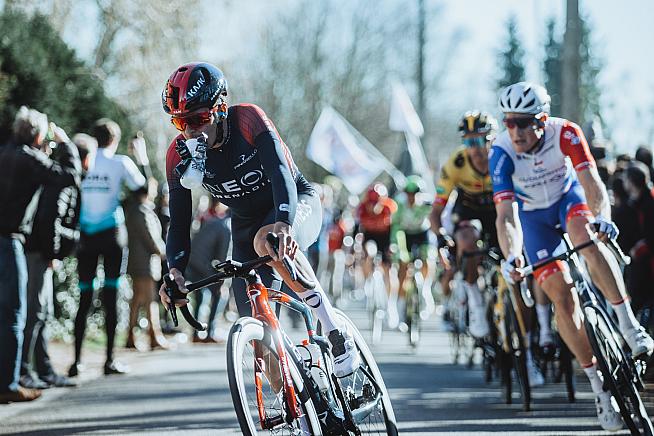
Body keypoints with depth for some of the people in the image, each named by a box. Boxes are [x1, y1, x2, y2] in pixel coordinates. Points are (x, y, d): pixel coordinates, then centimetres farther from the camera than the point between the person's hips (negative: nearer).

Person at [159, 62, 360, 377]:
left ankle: (337, 333, -29)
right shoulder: (179, 156, -15)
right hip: (247, 223, 5)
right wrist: (175, 271, -33)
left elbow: (280, 170, -40)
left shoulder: (248, 120, -27)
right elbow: (179, 221, -14)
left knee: (269, 242, -40)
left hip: (296, 204, -5)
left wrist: (283, 223, -59)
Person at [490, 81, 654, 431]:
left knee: (587, 237, -36)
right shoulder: (501, 153, -30)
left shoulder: (565, 133, -30)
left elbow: (591, 180, -39)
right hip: (533, 215, 1)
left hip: (569, 196, 0)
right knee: (560, 294, -11)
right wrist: (510, 257, -52)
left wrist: (601, 216, -59)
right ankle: (598, 386, -5)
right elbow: (506, 215, -35)